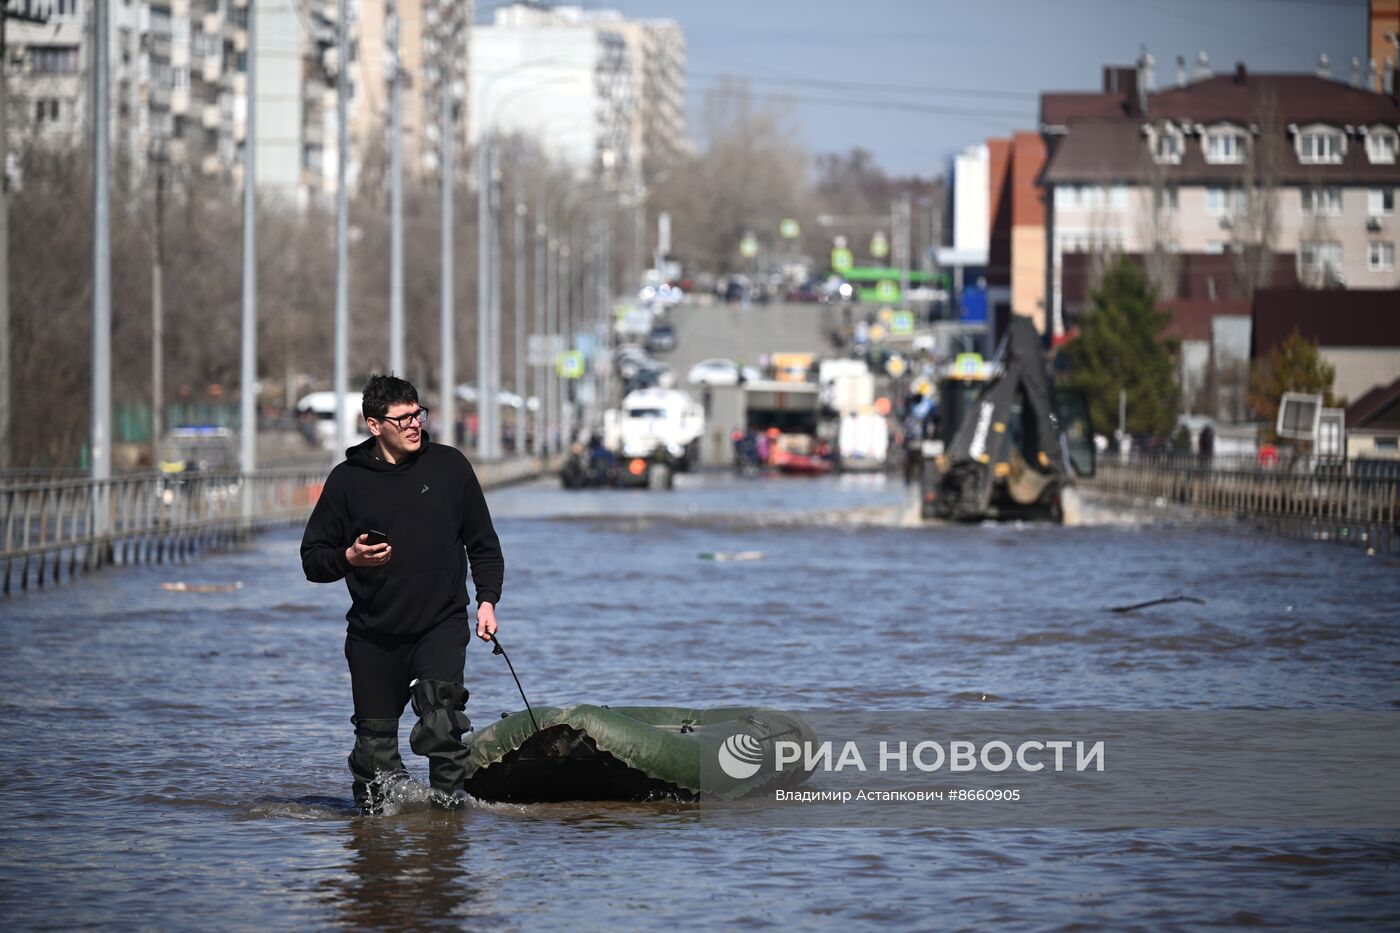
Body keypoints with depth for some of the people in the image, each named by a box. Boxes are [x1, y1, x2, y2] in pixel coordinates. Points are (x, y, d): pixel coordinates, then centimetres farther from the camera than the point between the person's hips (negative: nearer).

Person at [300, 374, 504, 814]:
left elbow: (483, 543, 13)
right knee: (375, 738, 5)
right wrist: (350, 558, -14)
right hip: (374, 634, 1)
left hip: (442, 625, -1)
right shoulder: (347, 480, 2)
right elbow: (312, 558, 6)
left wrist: (487, 599, 2)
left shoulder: (449, 465, 5)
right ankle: (375, 810, 23)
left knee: (441, 718, -22)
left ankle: (448, 801, -12)